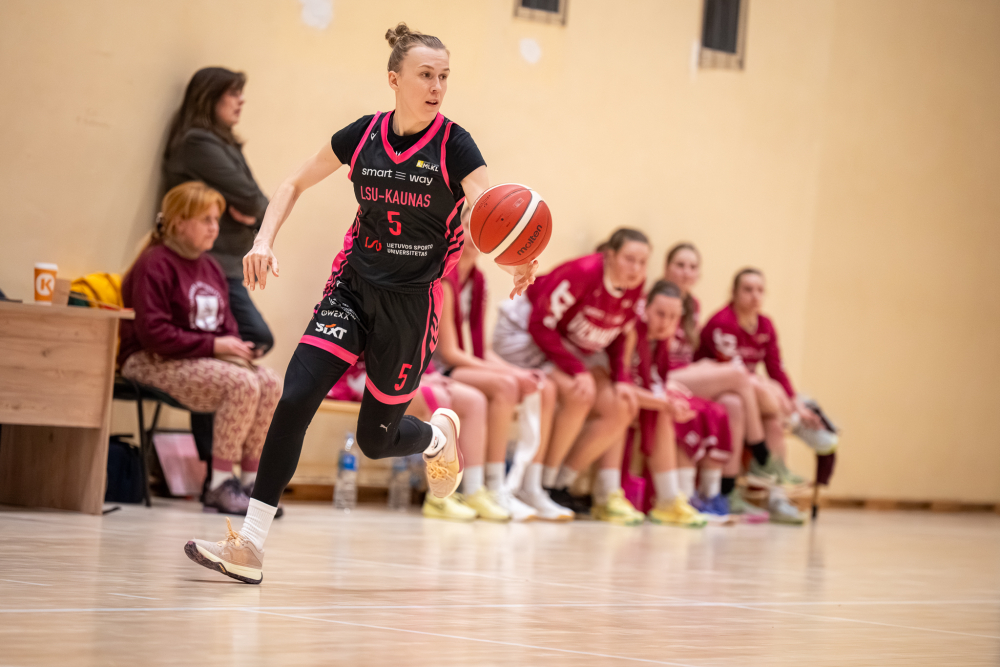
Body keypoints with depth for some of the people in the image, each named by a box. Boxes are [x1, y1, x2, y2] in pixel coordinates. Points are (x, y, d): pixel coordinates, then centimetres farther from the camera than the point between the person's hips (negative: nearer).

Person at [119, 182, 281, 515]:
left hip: (211, 359, 8)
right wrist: (212, 345, -19)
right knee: (243, 384, -29)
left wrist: (235, 344, -4)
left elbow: (226, 324, 21)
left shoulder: (211, 267, 17)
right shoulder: (155, 265, -10)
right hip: (155, 362, -8)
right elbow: (152, 333, -18)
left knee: (271, 383, -17)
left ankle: (251, 479, -10)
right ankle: (219, 484, -21)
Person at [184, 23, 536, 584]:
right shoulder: (363, 136, -2)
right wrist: (265, 240, -6)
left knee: (377, 439, 7)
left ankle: (439, 434, 44)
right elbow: (295, 185, 11)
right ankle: (251, 545, -15)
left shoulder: (454, 147, -11)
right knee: (296, 397, -17)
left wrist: (517, 262, -44)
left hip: (412, 304, -2)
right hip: (354, 290, 2)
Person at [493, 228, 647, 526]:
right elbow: (540, 326, -27)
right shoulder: (582, 273, -31)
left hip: (572, 345, 8)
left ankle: (560, 484, 3)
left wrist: (622, 379, -12)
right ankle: (540, 484, -16)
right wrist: (577, 370, -31)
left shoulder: (634, 289, -9)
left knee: (619, 407, -4)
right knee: (577, 393, -29)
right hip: (523, 331, -8)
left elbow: (616, 339, 4)